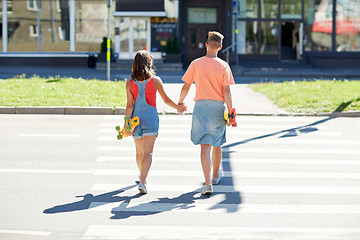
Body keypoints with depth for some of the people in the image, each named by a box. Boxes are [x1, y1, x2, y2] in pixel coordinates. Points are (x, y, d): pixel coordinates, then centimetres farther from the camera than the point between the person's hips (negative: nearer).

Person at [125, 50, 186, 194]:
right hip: (150, 118, -3)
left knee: (140, 152, 19)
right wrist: (178, 108, 21)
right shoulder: (155, 80, -5)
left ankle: (142, 175, 40)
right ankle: (142, 181, -21)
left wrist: (127, 123, -5)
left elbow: (129, 105, -6)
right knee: (148, 152, -6)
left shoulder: (130, 83, -2)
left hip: (136, 118, 3)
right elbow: (166, 99, 4)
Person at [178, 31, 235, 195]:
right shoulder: (223, 66, -4)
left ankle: (208, 183, -17)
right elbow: (226, 91, -7)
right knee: (217, 144, 20)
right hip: (218, 107, 1)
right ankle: (215, 175, 40)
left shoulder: (196, 64, -2)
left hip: (201, 106, -1)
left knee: (205, 146, -5)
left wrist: (180, 103, 19)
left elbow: (186, 86, 3)